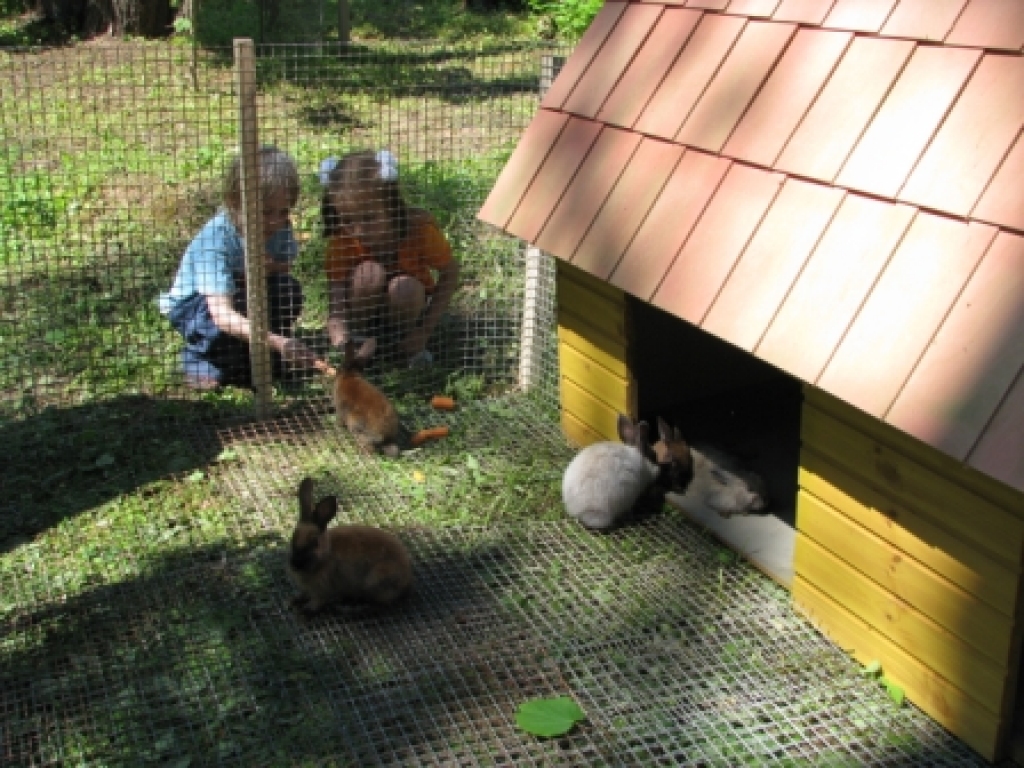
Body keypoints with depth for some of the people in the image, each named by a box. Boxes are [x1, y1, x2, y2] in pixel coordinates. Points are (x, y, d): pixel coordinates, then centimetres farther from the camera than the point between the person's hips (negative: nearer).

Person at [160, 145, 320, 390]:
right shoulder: (215, 239, -36)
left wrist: (270, 266, -28)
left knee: (288, 291, -23)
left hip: (247, 291, 5)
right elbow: (221, 314, -44)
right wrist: (278, 342, -56)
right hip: (192, 304, -5)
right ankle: (198, 357, -3)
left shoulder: (280, 226, -20)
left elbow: (286, 266, -1)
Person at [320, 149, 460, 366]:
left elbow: (450, 273, -15)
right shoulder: (342, 239, -26)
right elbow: (336, 300, -30)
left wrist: (424, 331, -21)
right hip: (363, 310, 0)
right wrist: (339, 337, -52)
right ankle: (359, 339, -6)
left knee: (405, 286, -33)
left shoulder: (419, 227, -27)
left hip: (407, 306, 0)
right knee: (370, 274, -32)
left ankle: (409, 347, -5)